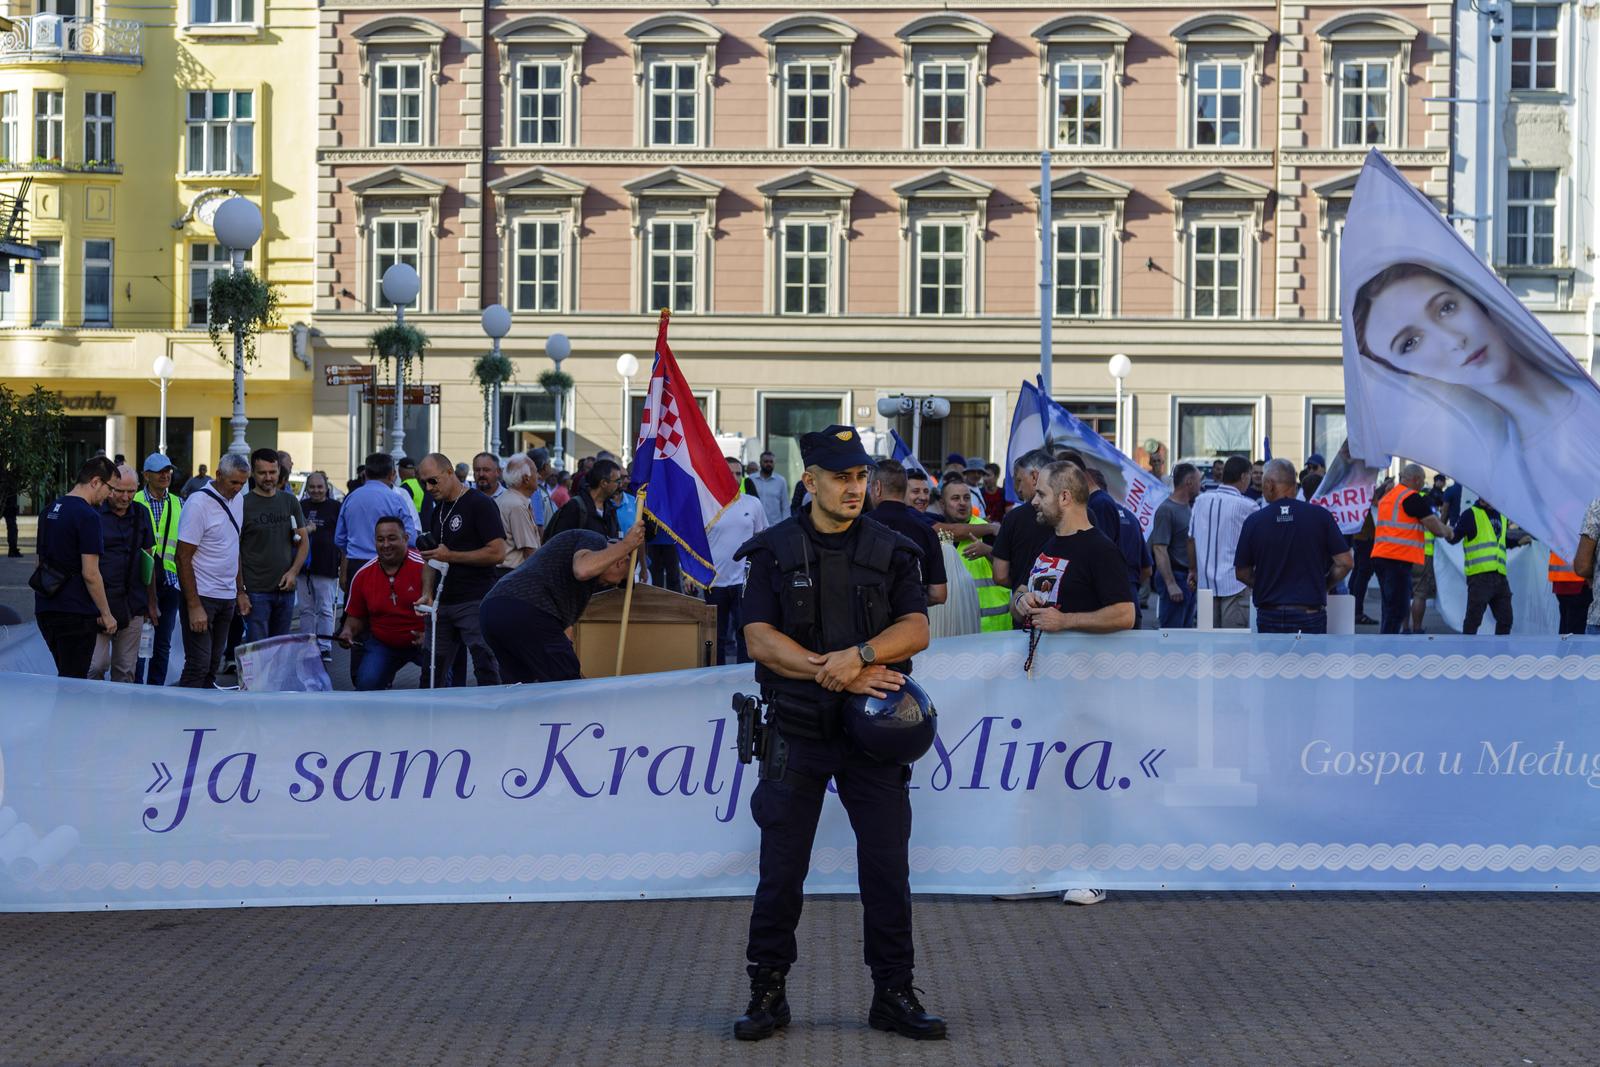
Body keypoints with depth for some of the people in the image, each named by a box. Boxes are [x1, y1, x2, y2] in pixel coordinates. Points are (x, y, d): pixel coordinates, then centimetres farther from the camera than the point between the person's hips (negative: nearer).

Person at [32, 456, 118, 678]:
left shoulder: (50, 511, 13)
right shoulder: (87, 516, -14)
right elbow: (90, 574, -17)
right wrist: (107, 614, -9)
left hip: (45, 610, 8)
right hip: (75, 613, -8)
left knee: (65, 675, 17)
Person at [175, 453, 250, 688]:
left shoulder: (237, 500, 10)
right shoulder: (198, 504, -14)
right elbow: (183, 558, -14)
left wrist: (240, 592, 15)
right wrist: (194, 607, -18)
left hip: (227, 597, 7)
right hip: (202, 596, -7)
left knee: (213, 664, 9)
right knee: (198, 666, -9)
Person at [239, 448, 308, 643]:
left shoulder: (290, 502, 10)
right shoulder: (243, 504, -4)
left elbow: (304, 541, 14)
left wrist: (294, 571, -2)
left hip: (286, 589, 4)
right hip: (256, 590, -4)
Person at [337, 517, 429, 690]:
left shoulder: (424, 567, -15)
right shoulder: (363, 575, -1)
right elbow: (356, 616, 12)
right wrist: (348, 631, -9)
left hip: (423, 642, -3)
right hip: (382, 645, 3)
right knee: (366, 685, -17)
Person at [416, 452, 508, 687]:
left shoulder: (480, 504, -8)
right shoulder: (439, 509, 17)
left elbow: (498, 553, -15)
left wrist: (451, 556, -13)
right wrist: (427, 594, 5)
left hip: (476, 603, -8)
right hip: (443, 604, 8)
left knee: (485, 669, -8)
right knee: (434, 669, 7)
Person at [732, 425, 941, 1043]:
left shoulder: (891, 551, 7)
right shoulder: (773, 551, 2)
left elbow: (915, 630, -4)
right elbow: (759, 639, -8)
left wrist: (859, 655, -22)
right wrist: (832, 671, -18)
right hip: (797, 731, -1)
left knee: (887, 866, 2)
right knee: (781, 869, 3)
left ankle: (893, 995, 13)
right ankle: (767, 993, 14)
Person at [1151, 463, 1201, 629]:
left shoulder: (1189, 508, 14)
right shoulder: (1166, 510, -14)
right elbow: (1159, 549, -19)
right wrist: (1171, 584, -23)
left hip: (1190, 579, 9)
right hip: (1176, 577, -9)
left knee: (1186, 629, 14)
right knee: (1171, 630, -9)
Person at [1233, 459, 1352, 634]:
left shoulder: (1254, 521, -3)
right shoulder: (1320, 516, -4)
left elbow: (1242, 573, 4)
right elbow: (1344, 562, -2)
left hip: (1269, 617, 1)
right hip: (1310, 615, -1)